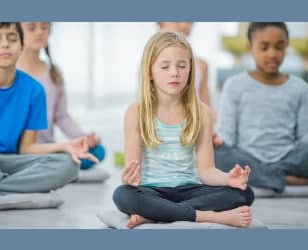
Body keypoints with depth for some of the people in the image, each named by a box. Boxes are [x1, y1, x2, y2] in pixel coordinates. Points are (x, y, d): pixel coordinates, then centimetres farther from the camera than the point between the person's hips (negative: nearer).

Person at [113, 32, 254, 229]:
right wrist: (130, 178, -32)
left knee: (244, 193, -23)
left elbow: (206, 170, -1)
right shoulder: (137, 113, -3)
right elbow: (132, 168, -7)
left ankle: (151, 214, -27)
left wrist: (228, 178, -23)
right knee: (123, 195, -36)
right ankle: (215, 216, -31)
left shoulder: (201, 112, 2)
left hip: (187, 190, 3)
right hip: (152, 191, -2)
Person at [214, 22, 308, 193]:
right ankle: (286, 180, -26)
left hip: (287, 161, 0)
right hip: (246, 162, 0)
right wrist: (219, 142, -20)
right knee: (211, 152, -33)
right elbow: (227, 133, 2)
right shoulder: (235, 85, 7)